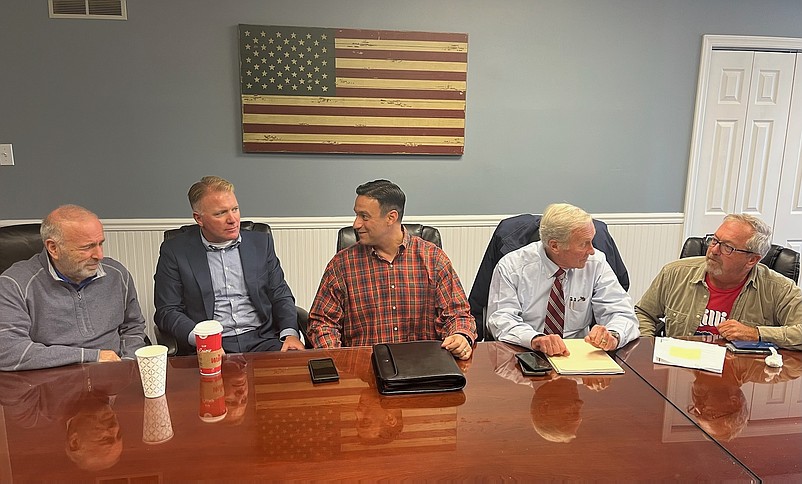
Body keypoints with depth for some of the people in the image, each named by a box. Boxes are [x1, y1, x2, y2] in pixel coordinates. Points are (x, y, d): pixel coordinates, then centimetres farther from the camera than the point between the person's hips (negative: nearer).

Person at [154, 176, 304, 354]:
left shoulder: (261, 242, 12)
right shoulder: (174, 251, 4)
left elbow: (281, 295, 13)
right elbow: (167, 311, 2)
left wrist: (290, 333, -6)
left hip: (262, 341, 3)